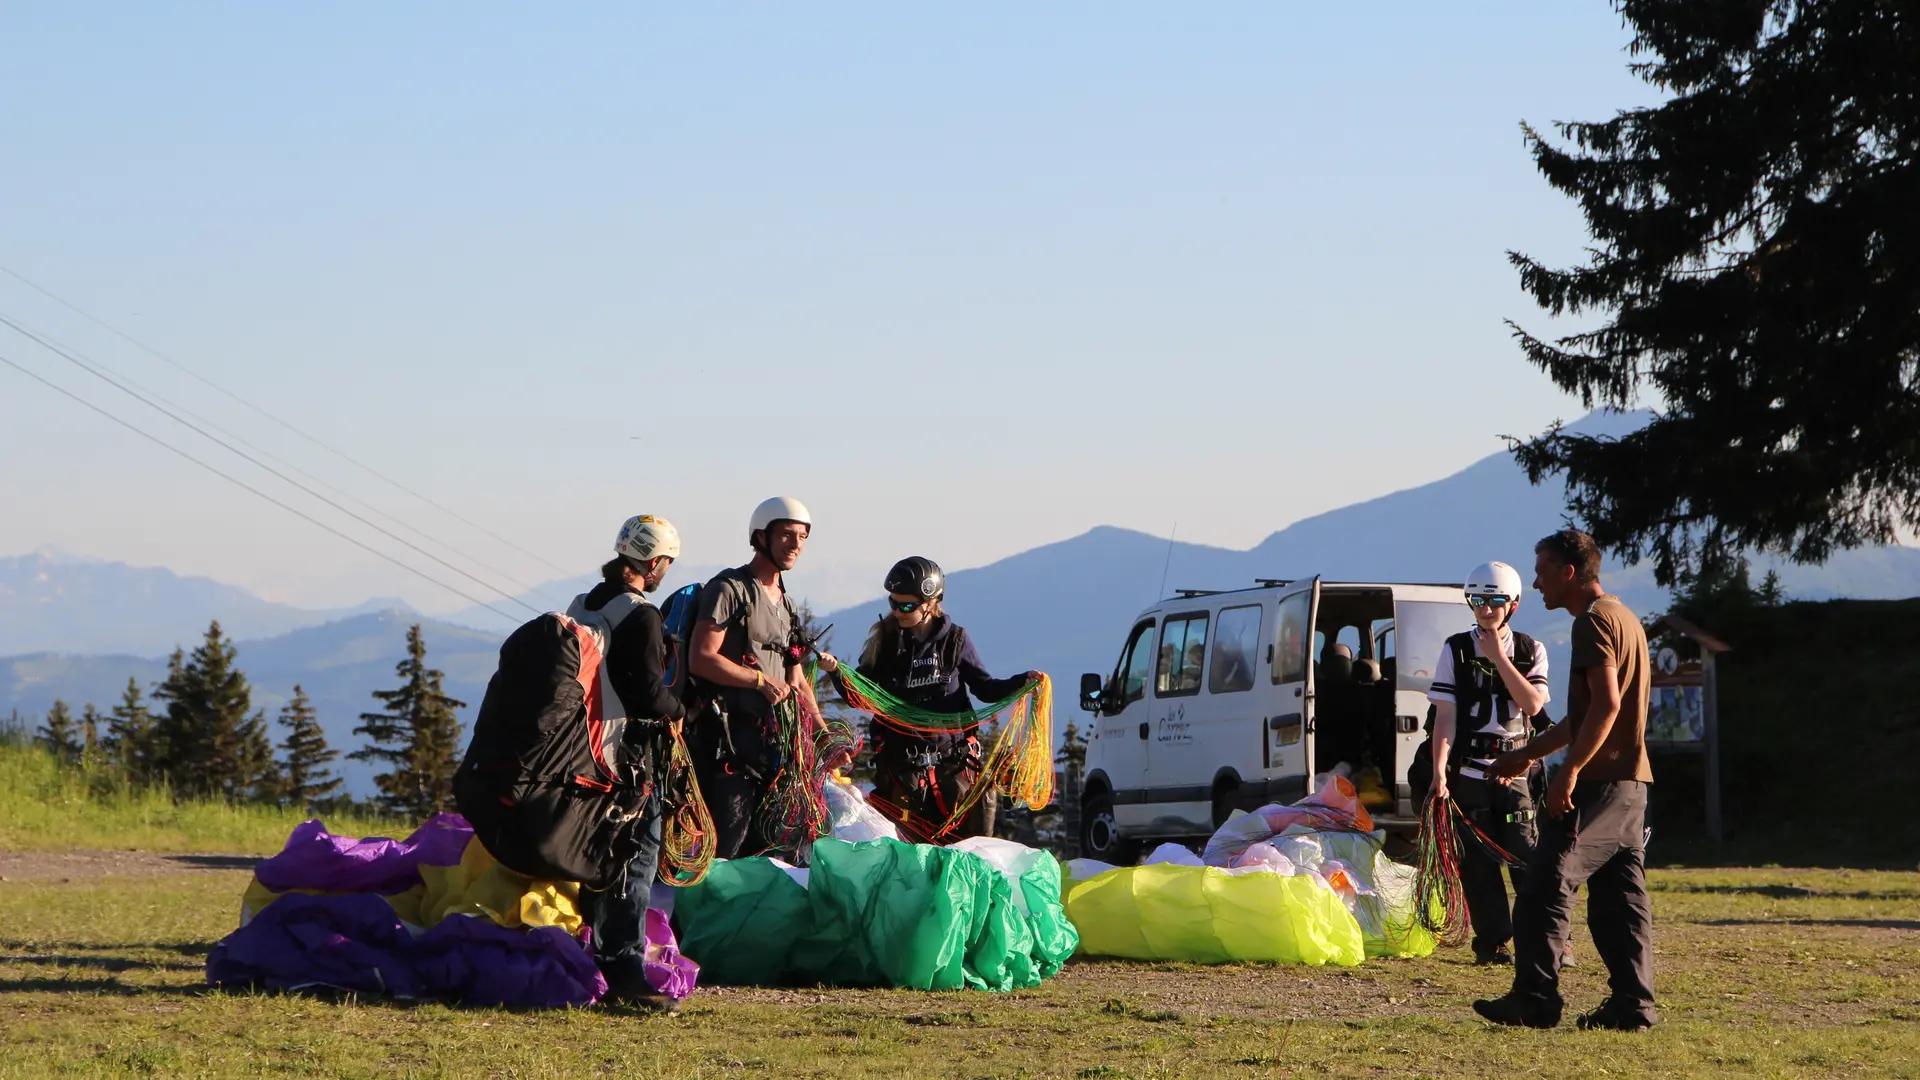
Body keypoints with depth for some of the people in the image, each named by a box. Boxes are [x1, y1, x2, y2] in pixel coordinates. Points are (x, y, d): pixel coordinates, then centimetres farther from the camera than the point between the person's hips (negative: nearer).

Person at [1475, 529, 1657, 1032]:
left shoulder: (1595, 621, -11)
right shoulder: (1624, 618, 22)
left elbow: (1606, 704, -22)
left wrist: (1569, 771, -22)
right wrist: (1526, 755, 28)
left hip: (1597, 782, -10)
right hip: (1630, 782, 10)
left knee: (1545, 887, -6)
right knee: (1620, 897, 8)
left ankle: (1535, 999, -6)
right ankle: (1633, 1003, 4)